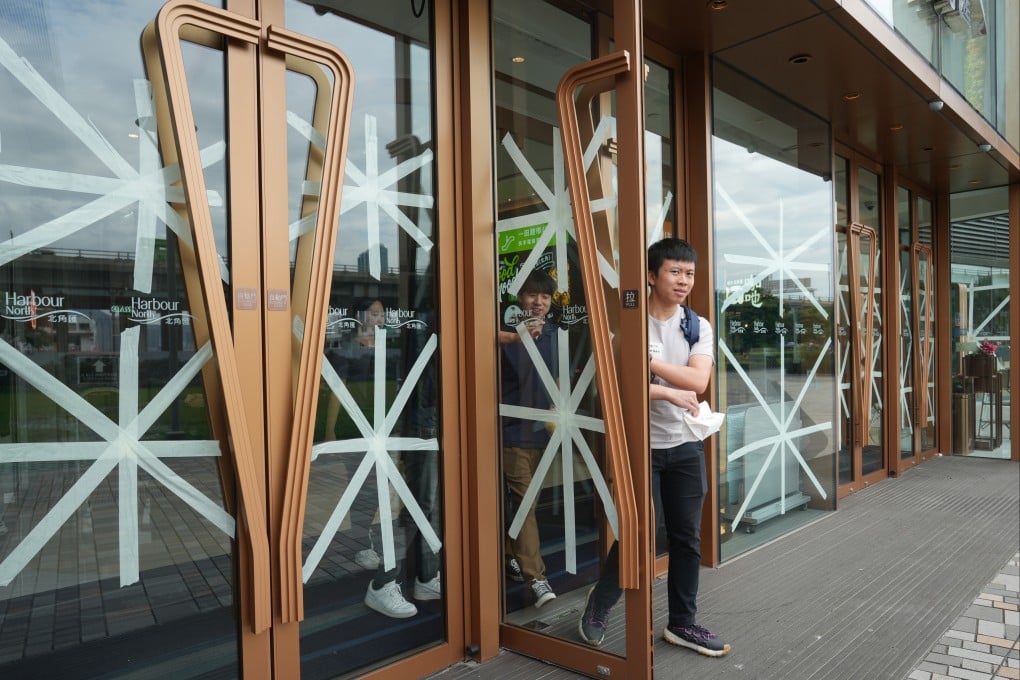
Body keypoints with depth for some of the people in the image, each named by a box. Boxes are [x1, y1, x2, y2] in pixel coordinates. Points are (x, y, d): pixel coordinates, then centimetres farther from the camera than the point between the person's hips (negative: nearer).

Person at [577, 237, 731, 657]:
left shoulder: (699, 327, 4)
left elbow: (698, 381, -11)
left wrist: (650, 362, -19)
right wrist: (669, 392, -20)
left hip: (686, 445, 5)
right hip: (641, 444, -4)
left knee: (687, 537, 11)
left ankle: (682, 623, 28)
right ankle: (600, 602, 25)